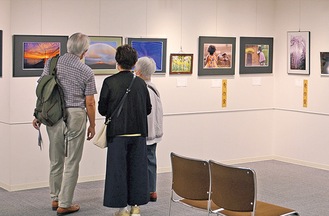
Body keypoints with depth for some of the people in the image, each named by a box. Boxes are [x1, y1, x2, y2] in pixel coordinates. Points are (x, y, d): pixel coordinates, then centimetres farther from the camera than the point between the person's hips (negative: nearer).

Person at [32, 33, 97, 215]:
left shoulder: (52, 63, 1)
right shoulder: (86, 71, -6)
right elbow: (89, 103, -4)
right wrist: (92, 125, 7)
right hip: (76, 116, -4)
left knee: (56, 160, 16)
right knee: (72, 162, 4)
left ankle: (55, 199, 28)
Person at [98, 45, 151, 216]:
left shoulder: (110, 82, -9)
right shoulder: (140, 83, 1)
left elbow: (102, 109, -4)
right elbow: (148, 109, 8)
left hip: (118, 133, -3)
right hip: (138, 132, 3)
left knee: (118, 169, 5)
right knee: (137, 168, 11)